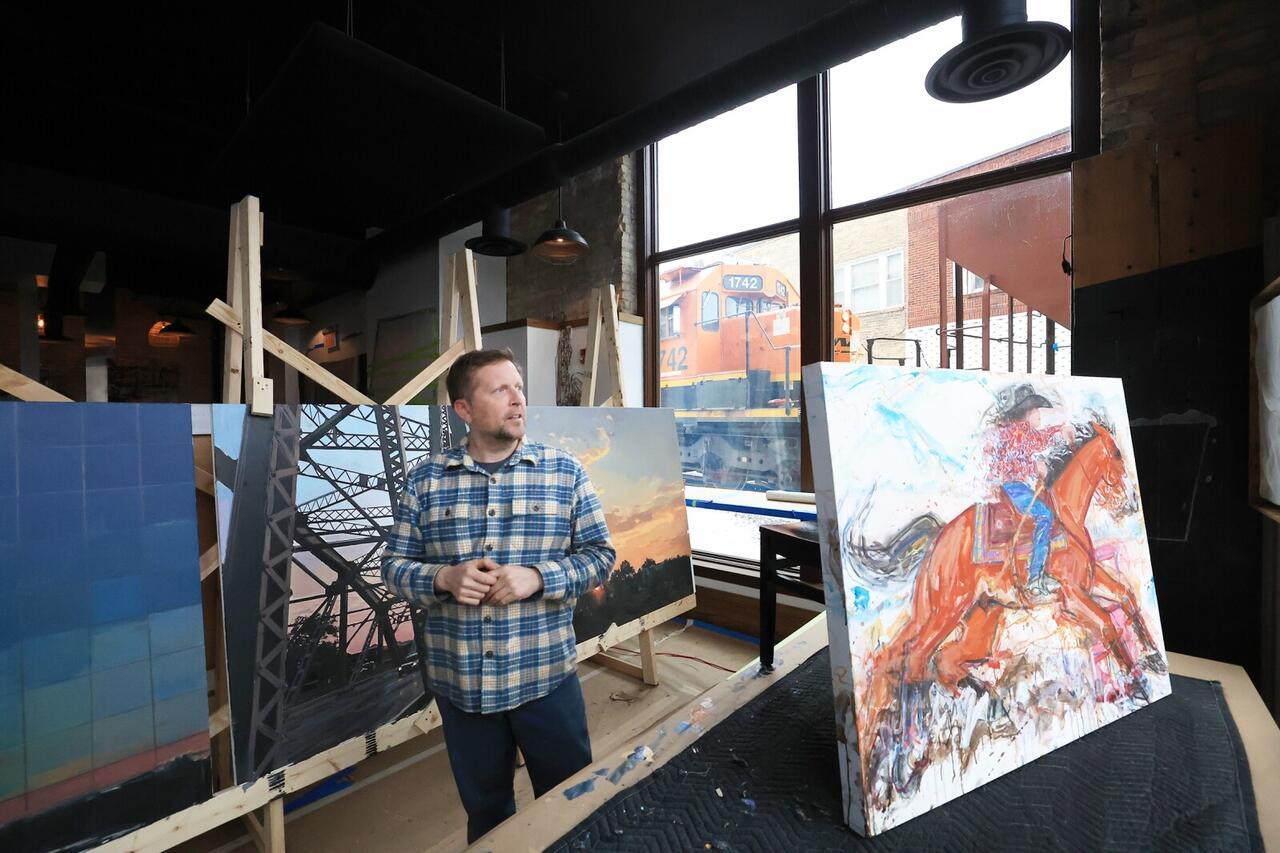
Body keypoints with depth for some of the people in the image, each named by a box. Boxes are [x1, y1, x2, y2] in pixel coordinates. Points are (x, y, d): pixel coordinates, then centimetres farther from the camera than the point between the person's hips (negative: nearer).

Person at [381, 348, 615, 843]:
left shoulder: (565, 472, -6)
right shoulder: (425, 481, -3)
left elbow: (600, 555, -4)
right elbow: (394, 567, 2)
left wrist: (538, 577, -20)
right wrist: (443, 578, -18)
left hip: (547, 676, -1)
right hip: (459, 682, 2)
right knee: (485, 812, 25)